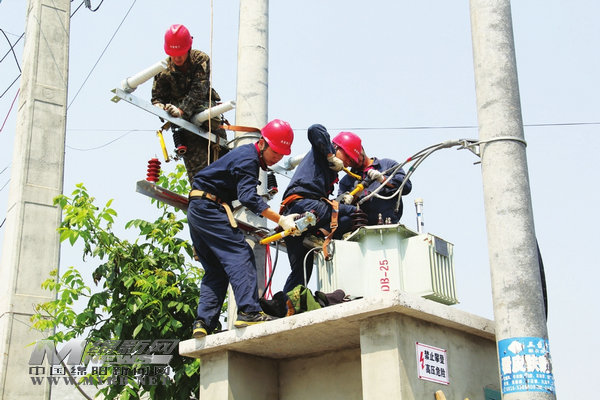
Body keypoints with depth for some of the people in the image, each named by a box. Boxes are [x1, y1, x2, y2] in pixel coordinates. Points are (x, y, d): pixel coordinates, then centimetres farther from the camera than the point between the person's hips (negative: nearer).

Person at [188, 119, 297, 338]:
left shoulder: (246, 154, 17)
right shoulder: (248, 159, -15)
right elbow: (249, 197, -27)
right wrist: (281, 220, -33)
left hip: (196, 211, 10)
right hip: (209, 207, -10)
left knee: (215, 270, 8)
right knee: (240, 255, -17)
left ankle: (203, 322, -1)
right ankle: (249, 311, -27)